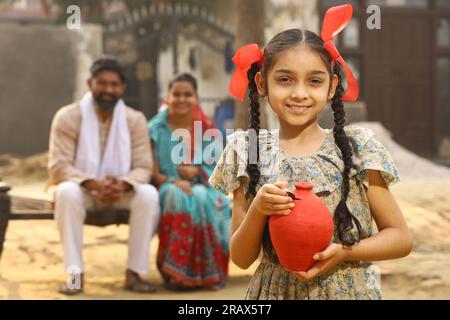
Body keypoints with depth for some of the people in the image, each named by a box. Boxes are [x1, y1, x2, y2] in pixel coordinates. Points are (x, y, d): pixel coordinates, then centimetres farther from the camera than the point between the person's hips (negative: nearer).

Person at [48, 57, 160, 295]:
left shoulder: (135, 120, -2)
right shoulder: (68, 117, -9)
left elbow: (143, 167, -7)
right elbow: (58, 166, -15)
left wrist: (122, 184, -31)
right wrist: (95, 184, -32)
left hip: (121, 191, 2)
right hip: (82, 189, -2)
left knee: (148, 194, -29)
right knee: (67, 192, -36)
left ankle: (134, 273, -22)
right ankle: (75, 274, -32)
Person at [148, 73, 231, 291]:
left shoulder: (206, 129, 8)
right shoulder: (156, 129, 1)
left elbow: (214, 168, 8)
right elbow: (154, 173, -4)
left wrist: (196, 171, -13)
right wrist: (174, 181, -24)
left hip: (200, 186, 1)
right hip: (167, 189, -1)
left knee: (203, 200, -35)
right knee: (177, 198, -38)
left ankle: (207, 271, -26)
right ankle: (177, 272, -32)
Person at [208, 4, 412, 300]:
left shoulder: (357, 148, -8)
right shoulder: (250, 154, -5)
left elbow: (401, 238, -4)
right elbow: (241, 258, -4)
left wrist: (344, 252, -19)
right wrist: (258, 209, -21)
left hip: (349, 289, -1)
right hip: (275, 291, 1)